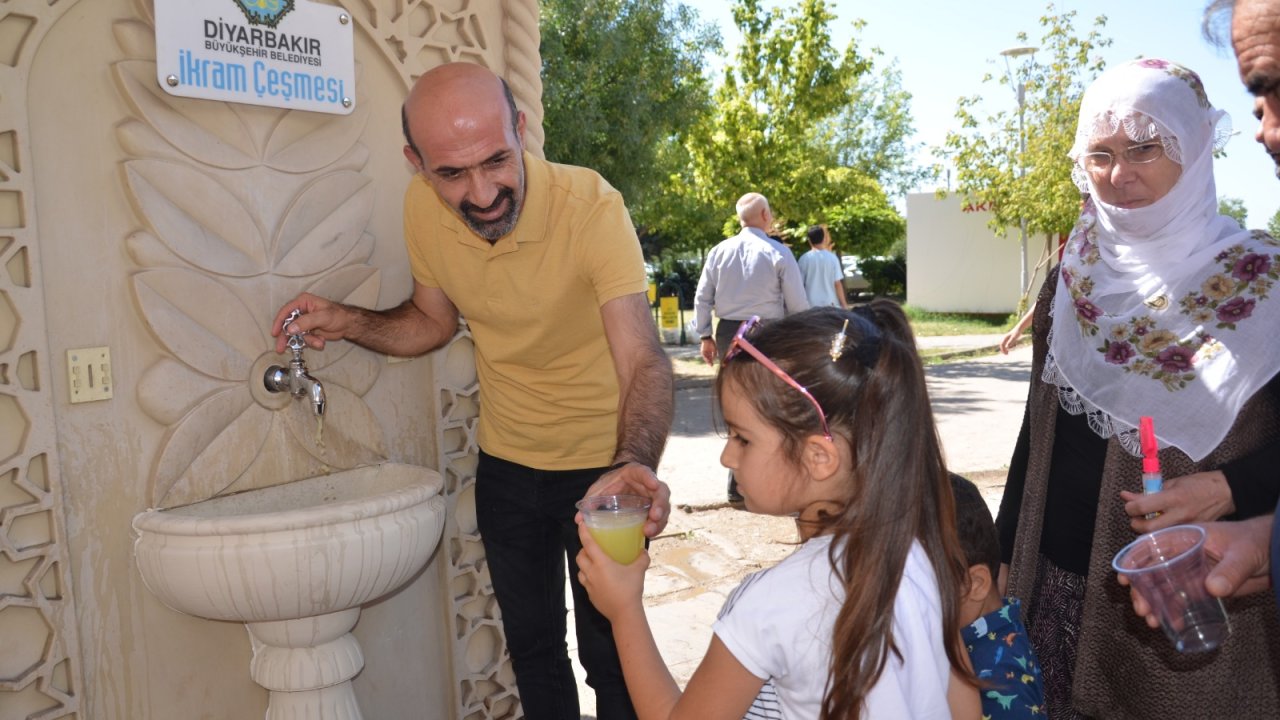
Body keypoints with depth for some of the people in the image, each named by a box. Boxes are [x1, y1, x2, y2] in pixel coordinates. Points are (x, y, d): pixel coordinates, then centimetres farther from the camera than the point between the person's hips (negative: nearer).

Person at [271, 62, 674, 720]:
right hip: (505, 464, 4)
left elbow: (643, 359, -33)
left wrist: (634, 464, -52)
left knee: (610, 654, 8)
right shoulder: (422, 206, -12)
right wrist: (350, 323, -12)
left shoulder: (591, 205, -26)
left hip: (601, 465, -4)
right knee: (532, 647, 20)